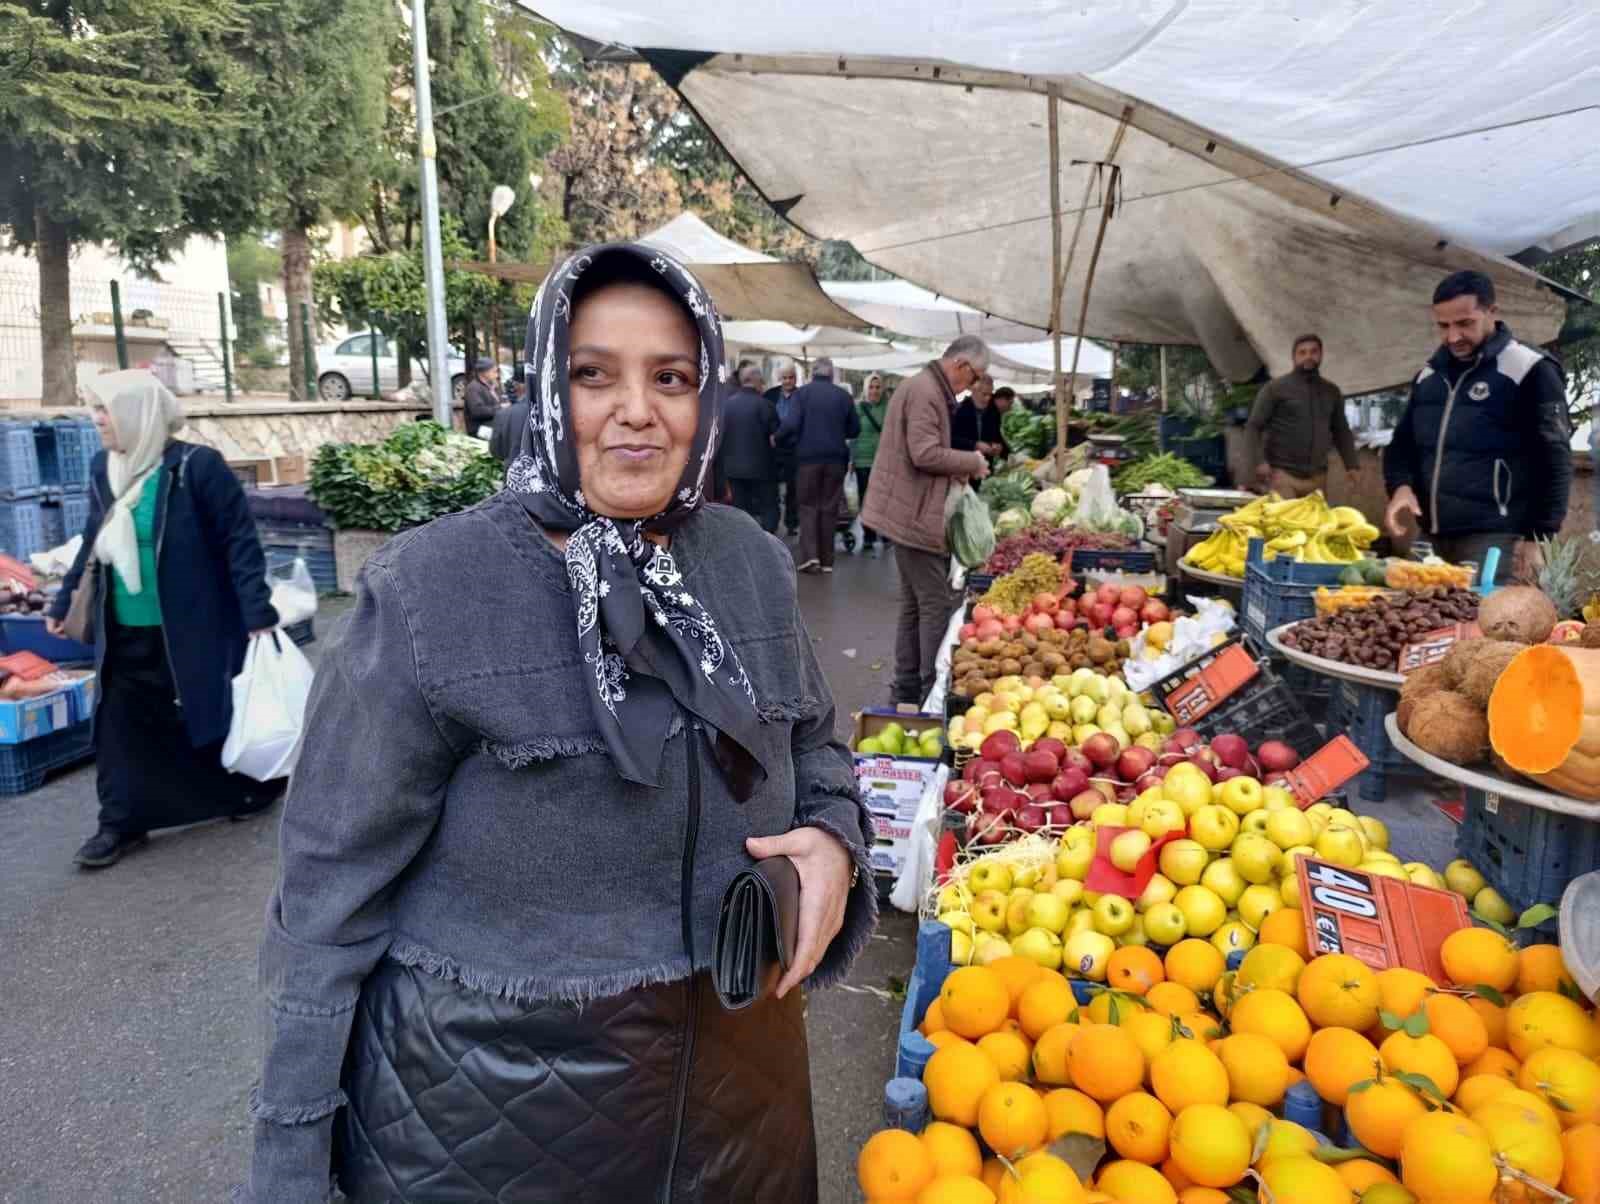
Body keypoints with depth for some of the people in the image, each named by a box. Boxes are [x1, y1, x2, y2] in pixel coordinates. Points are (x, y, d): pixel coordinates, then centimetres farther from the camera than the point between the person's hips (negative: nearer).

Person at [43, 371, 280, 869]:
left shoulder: (198, 466, -15)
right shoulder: (102, 469, 5)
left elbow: (240, 542, -15)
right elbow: (92, 543, 18)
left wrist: (258, 614, -20)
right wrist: (63, 601, 20)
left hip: (193, 629, -6)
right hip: (126, 634, 6)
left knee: (211, 714, 9)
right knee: (121, 724, 7)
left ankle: (257, 786, 31)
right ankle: (122, 821, 19)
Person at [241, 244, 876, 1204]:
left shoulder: (752, 563, -4)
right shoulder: (429, 590, -17)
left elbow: (814, 741, 11)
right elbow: (335, 880, -13)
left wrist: (834, 839, -10)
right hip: (487, 1099, -4)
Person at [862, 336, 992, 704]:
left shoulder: (923, 387, 18)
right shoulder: (925, 392, -16)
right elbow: (925, 454, -23)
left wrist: (958, 471, 10)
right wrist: (971, 462, -10)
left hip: (909, 512, 11)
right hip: (916, 516, -11)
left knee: (914, 604, 15)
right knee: (937, 604, -6)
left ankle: (907, 688, 22)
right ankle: (932, 693, -1)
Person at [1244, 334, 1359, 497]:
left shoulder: (1331, 391, 15)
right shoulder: (1276, 387, 1)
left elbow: (1341, 431, 23)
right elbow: (1253, 427, -3)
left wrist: (1351, 465, 10)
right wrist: (1259, 461, -17)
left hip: (1317, 477, 5)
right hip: (1282, 474, -5)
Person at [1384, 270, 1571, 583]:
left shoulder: (1529, 370, -4)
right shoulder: (1429, 374, 14)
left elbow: (1554, 460, -6)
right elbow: (1403, 442, 20)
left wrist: (1538, 538, -11)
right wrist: (1401, 486, -2)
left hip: (1495, 540, -6)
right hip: (1435, 540, 6)